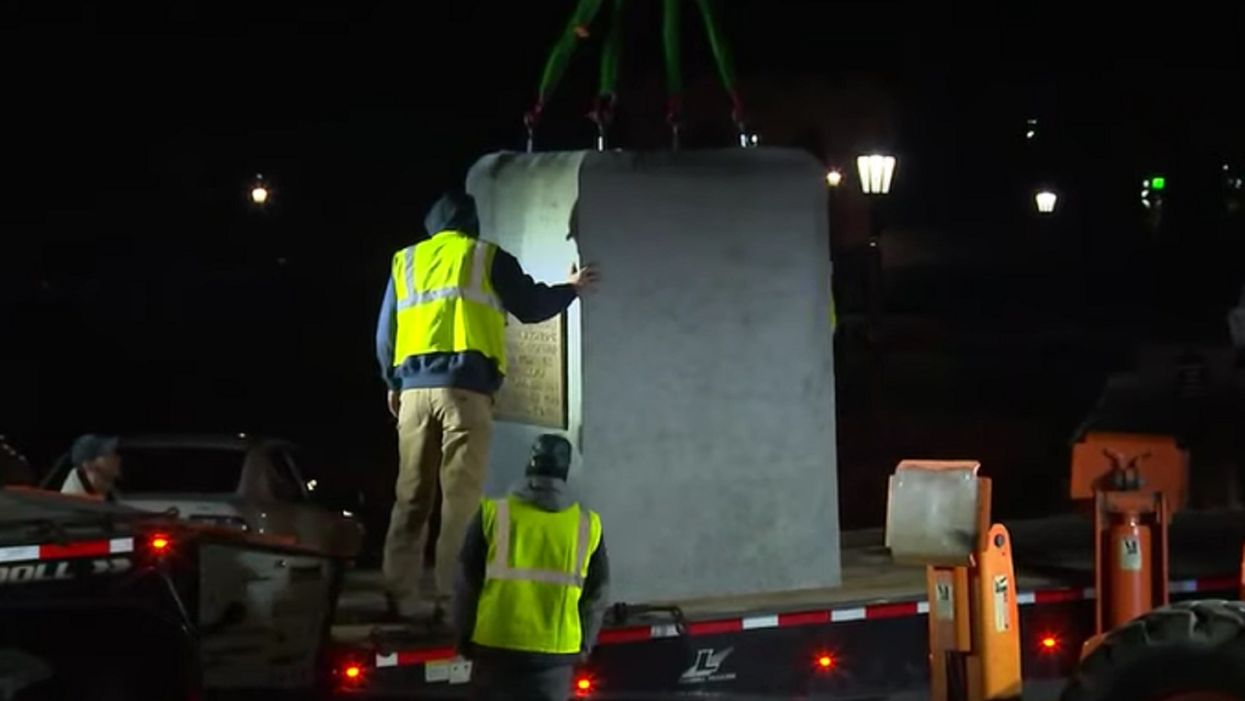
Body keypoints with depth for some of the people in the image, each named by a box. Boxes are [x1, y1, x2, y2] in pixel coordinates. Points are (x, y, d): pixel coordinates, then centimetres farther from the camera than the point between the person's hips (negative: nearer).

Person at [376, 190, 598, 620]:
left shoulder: (405, 261, 19)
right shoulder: (486, 257, 9)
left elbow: (385, 330, 18)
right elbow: (531, 307, 11)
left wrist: (393, 383, 31)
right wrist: (571, 289, 29)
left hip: (416, 388, 4)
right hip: (464, 387, -4)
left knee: (411, 495, 6)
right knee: (461, 496, -6)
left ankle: (400, 594, 2)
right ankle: (452, 596, -12)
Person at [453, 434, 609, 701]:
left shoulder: (493, 515, -5)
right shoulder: (587, 525, 0)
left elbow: (467, 582, 1)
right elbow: (596, 594, 8)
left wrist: (464, 636, 13)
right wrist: (583, 645, 21)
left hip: (496, 647, -1)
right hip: (556, 651, 1)